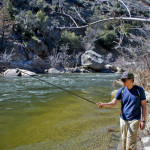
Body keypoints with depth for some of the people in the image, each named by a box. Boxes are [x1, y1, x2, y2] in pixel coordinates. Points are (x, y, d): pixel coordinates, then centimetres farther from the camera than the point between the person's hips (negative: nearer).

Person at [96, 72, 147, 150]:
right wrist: (104, 104, -25)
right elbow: (113, 103, -5)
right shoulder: (121, 90, -2)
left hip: (134, 120, -3)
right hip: (123, 119, 3)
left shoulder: (139, 90, -8)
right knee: (124, 142, 14)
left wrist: (143, 121, -5)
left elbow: (143, 105, -3)